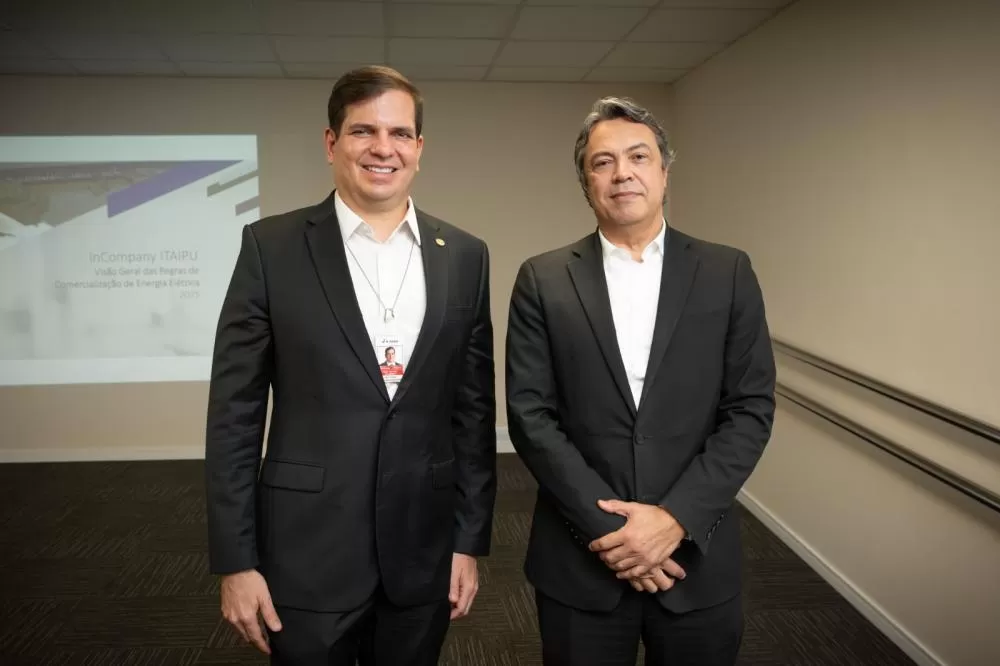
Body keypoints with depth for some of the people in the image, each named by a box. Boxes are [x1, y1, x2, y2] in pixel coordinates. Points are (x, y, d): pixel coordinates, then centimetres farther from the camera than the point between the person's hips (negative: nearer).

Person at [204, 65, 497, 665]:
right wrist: (235, 561, -5)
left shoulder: (465, 256, 2)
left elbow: (475, 408, 4)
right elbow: (235, 412, -4)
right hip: (307, 554, -2)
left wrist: (471, 540, 4)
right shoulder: (272, 247, -5)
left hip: (423, 554, 2)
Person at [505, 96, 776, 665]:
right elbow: (530, 415, -5)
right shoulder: (543, 281, -1)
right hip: (580, 560, 0)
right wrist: (606, 526, -13)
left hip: (698, 557, 1)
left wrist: (676, 518, -13)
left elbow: (751, 410, -3)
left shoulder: (728, 273, 1)